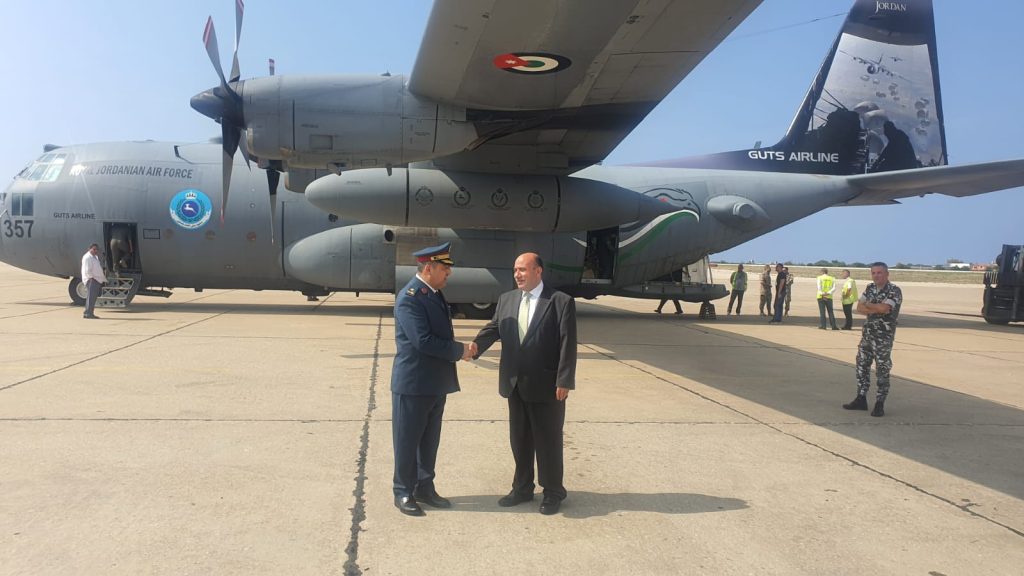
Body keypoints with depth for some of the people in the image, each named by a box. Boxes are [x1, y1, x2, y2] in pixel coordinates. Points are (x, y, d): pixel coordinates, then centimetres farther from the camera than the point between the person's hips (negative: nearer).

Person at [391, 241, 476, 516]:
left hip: (436, 382, 9)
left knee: (430, 440, 17)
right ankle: (404, 493, 19)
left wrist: (460, 349, -1)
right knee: (408, 440, 6)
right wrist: (460, 350, -15)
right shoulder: (409, 297, -18)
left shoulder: (435, 293, 11)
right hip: (413, 383, -9)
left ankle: (425, 487, 29)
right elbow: (423, 340, -25)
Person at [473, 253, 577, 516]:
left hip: (546, 386, -5)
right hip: (515, 384, 5)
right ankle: (522, 488, 32)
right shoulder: (506, 299, 8)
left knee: (548, 440, 7)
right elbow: (493, 329, 2)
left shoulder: (561, 302, -9)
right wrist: (474, 346, -18)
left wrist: (564, 382, -16)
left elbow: (567, 345, -12)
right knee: (519, 439, 16)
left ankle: (553, 492, 24)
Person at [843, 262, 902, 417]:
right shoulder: (870, 288, 10)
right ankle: (861, 400, 21)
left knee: (882, 370, -1)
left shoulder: (894, 290, -12)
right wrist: (876, 310, -13)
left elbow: (883, 307, -26)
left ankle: (880, 404, 7)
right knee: (862, 365, 11)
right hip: (867, 333, 7)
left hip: (884, 336, -7)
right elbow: (859, 308, 4)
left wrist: (868, 305, -8)